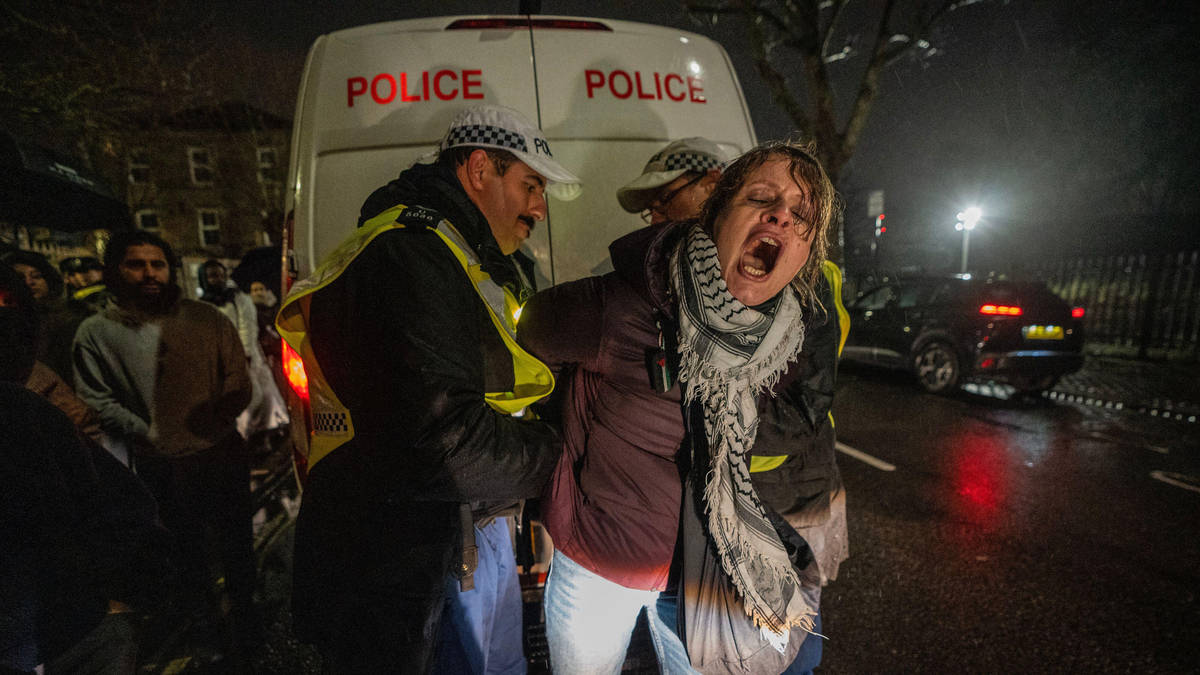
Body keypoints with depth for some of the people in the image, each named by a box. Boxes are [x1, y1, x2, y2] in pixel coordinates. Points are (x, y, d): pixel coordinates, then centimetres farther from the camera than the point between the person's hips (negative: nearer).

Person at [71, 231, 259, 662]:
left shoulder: (206, 319, -3)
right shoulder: (96, 332, -4)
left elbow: (238, 377, -1)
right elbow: (96, 399, -4)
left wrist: (220, 415, -15)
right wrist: (149, 435, -14)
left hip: (223, 452, 0)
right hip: (161, 466, 0)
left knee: (236, 540, 15)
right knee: (187, 546, 21)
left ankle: (244, 612, 37)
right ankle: (206, 617, 43)